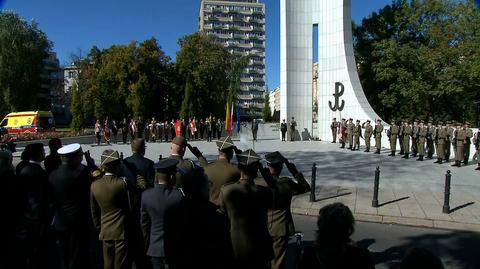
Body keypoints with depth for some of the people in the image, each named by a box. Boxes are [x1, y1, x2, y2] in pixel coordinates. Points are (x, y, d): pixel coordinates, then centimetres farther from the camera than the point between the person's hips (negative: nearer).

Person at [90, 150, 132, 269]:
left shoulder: (94, 185, -3)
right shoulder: (122, 183, -16)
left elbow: (94, 211, 7)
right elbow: (128, 208, -5)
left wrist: (99, 228, 19)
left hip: (105, 232, 4)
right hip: (122, 231, -4)